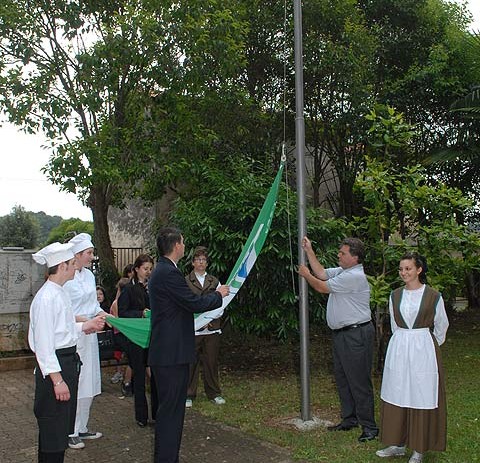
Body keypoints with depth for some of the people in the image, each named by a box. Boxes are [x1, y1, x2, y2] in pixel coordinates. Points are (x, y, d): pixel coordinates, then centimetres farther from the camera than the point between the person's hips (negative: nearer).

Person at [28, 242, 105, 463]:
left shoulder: (60, 293, 9)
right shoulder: (46, 298, -20)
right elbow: (43, 342, -22)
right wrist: (57, 380, -22)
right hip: (53, 366, -10)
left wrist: (85, 326, 6)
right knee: (53, 428, 2)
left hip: (68, 361, 10)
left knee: (63, 425, 20)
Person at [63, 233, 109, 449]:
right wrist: (84, 321, -23)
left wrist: (105, 316, 1)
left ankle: (81, 428, 29)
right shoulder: (65, 278, -16)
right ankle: (69, 432, 14)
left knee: (88, 385, 15)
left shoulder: (89, 275, 8)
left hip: (89, 336, 8)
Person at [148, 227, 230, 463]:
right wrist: (218, 294, -1)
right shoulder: (169, 273, -19)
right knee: (170, 409, -4)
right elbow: (195, 303, -17)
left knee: (172, 408, 17)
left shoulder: (162, 271, 15)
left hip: (168, 352, 11)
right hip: (171, 354, -11)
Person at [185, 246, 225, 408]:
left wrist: (210, 318, -7)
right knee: (191, 362, 0)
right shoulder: (185, 281, 2)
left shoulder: (214, 281, 13)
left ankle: (214, 393, 20)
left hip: (212, 328, 3)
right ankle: (188, 395, 11)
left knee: (211, 361, 8)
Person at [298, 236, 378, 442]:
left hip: (356, 334, -10)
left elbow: (322, 287, -14)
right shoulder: (342, 271, 11)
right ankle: (349, 419, 27)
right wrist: (309, 251, 15)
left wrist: (306, 275, 4)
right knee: (342, 378, 16)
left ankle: (369, 426, 4)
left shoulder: (354, 276, -19)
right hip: (341, 333, 10)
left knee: (359, 381, -5)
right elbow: (322, 273, 17)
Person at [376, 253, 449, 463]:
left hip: (423, 351, -4)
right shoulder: (395, 296, 5)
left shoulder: (433, 296, -5)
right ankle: (397, 444, 19)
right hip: (398, 350, 4)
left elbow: (441, 326, 8)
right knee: (396, 396, 7)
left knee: (422, 397, 1)